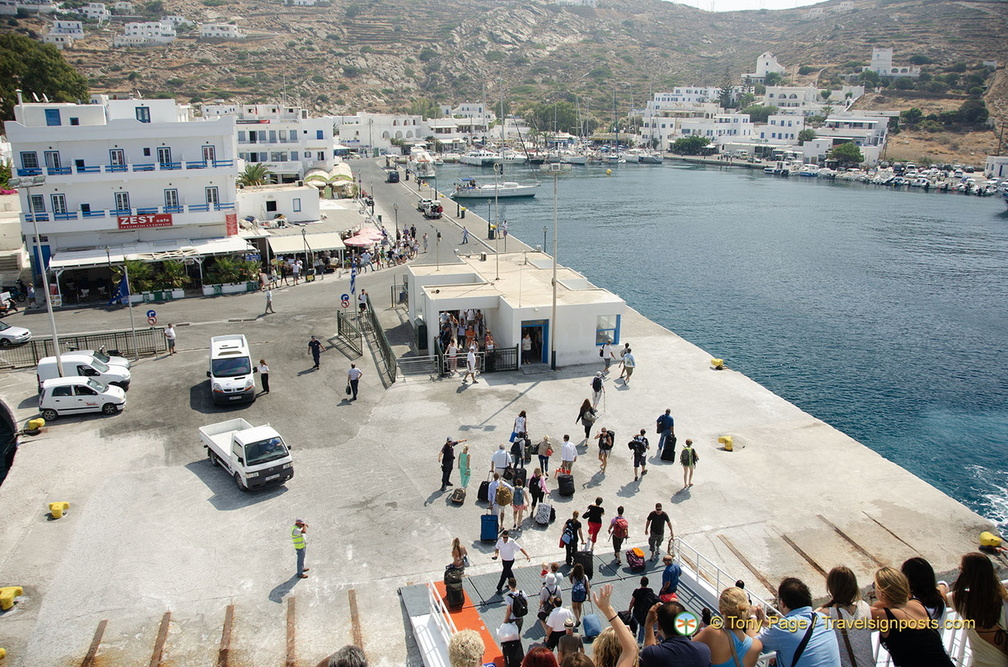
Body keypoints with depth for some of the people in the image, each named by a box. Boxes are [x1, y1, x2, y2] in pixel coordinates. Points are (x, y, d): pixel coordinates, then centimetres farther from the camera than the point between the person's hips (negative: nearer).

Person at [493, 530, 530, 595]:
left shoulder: (512, 542, -30)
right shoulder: (500, 540, -16)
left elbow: (521, 548, -28)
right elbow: (497, 548, -1)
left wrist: (527, 556, -36)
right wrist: (496, 554, -21)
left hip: (510, 561, -5)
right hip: (503, 560, 6)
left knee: (504, 575, 1)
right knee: (508, 572, 26)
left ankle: (499, 588, 19)